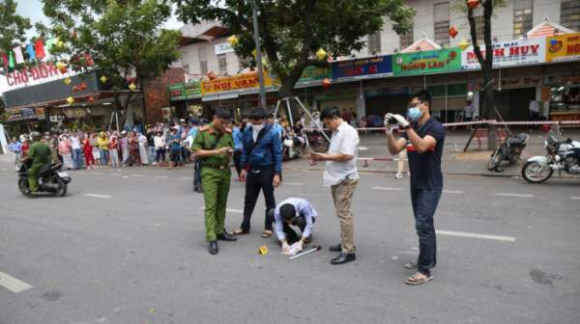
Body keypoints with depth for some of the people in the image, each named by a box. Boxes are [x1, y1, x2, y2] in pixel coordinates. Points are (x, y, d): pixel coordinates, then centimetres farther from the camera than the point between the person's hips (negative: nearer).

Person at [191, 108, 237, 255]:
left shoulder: (228, 133, 6)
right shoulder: (203, 132, -7)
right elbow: (195, 153, -10)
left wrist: (229, 153, -12)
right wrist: (216, 151, -19)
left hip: (225, 171, 5)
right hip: (209, 172, -5)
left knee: (222, 204, 13)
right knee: (210, 206, -5)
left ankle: (220, 231, 25)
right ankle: (212, 239, -3)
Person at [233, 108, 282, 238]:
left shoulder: (272, 133, -12)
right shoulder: (247, 133, 1)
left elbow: (278, 153, -11)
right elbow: (245, 151, 12)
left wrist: (277, 173, -14)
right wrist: (244, 168, 10)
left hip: (267, 170, -4)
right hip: (252, 170, 5)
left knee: (269, 200, 8)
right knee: (249, 199, 13)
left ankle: (268, 227, 20)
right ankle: (245, 226, 25)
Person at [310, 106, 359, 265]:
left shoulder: (349, 132, -15)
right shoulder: (336, 133, 15)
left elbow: (346, 155, -24)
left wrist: (324, 156, -16)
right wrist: (321, 157, 3)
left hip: (345, 179, -10)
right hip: (336, 178, 10)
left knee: (344, 214, -8)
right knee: (342, 213, 16)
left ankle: (348, 251, -2)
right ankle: (346, 243, 28)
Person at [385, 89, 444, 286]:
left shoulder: (435, 127, -13)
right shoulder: (411, 129, 8)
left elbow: (421, 147, -31)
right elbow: (394, 150, 1)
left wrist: (406, 126, -32)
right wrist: (388, 130, -12)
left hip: (430, 186, -7)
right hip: (416, 185, 8)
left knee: (422, 225, -11)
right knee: (425, 224, 16)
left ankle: (425, 271, -2)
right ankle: (429, 259, 30)